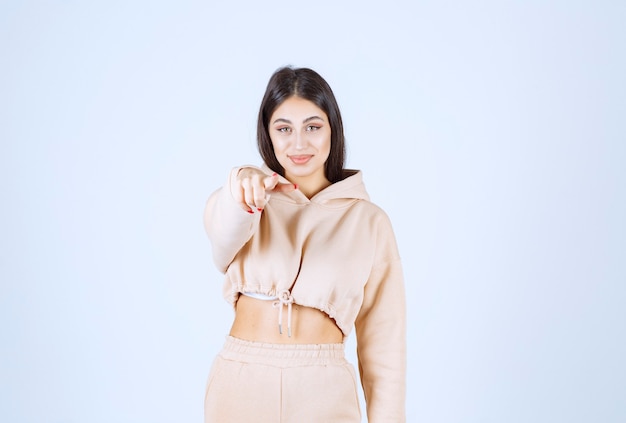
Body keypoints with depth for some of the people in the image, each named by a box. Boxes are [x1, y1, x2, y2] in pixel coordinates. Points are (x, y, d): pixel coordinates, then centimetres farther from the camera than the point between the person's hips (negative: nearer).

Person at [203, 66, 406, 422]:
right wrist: (241, 194, -45)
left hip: (323, 393, 0)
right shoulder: (251, 203, 1)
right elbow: (223, 235, -24)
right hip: (240, 385, 1)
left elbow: (383, 336, 0)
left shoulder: (369, 221, 0)